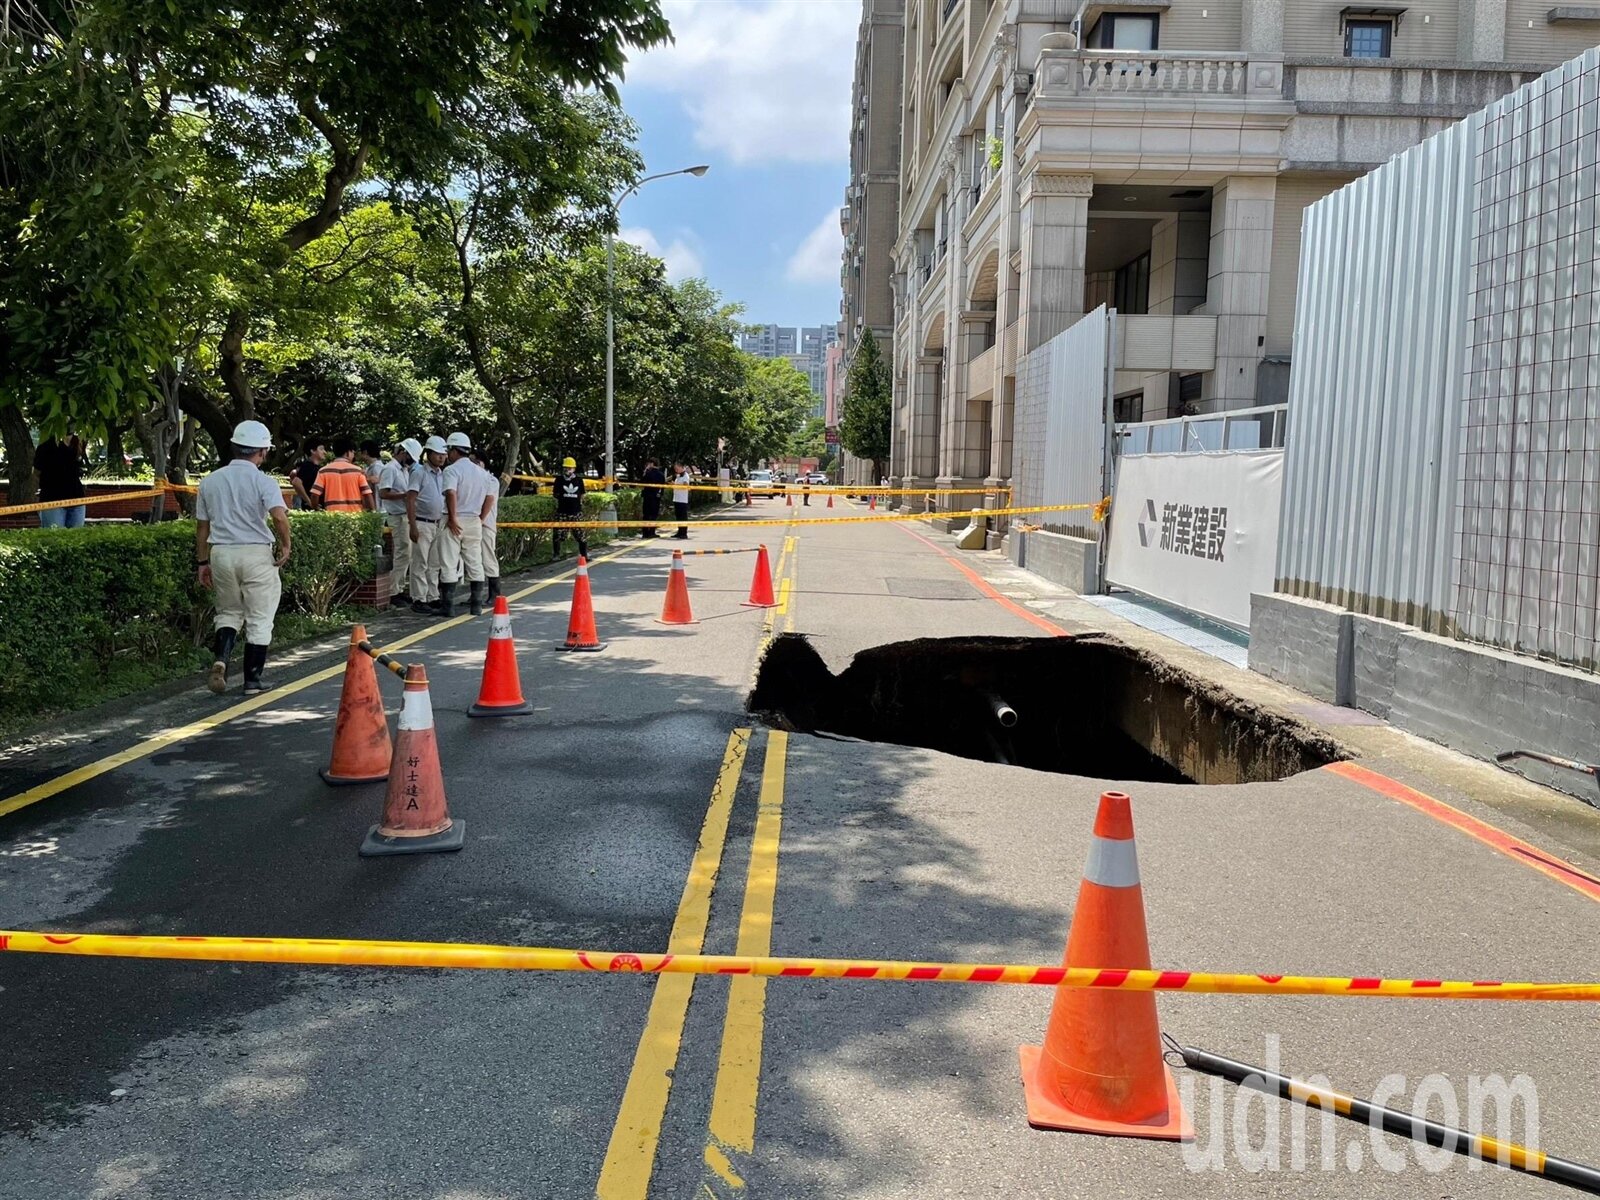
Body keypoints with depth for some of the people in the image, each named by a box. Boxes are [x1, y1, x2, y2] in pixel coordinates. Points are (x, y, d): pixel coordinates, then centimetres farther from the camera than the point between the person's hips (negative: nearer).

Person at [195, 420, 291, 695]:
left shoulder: (210, 481, 8)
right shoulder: (262, 481, -8)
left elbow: (202, 526, 12)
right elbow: (279, 517, -22)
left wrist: (202, 562, 19)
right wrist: (285, 546, -7)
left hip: (221, 553, 4)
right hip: (256, 553, -4)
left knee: (229, 612, 20)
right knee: (259, 620, 6)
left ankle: (220, 659, -4)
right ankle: (252, 680, 9)